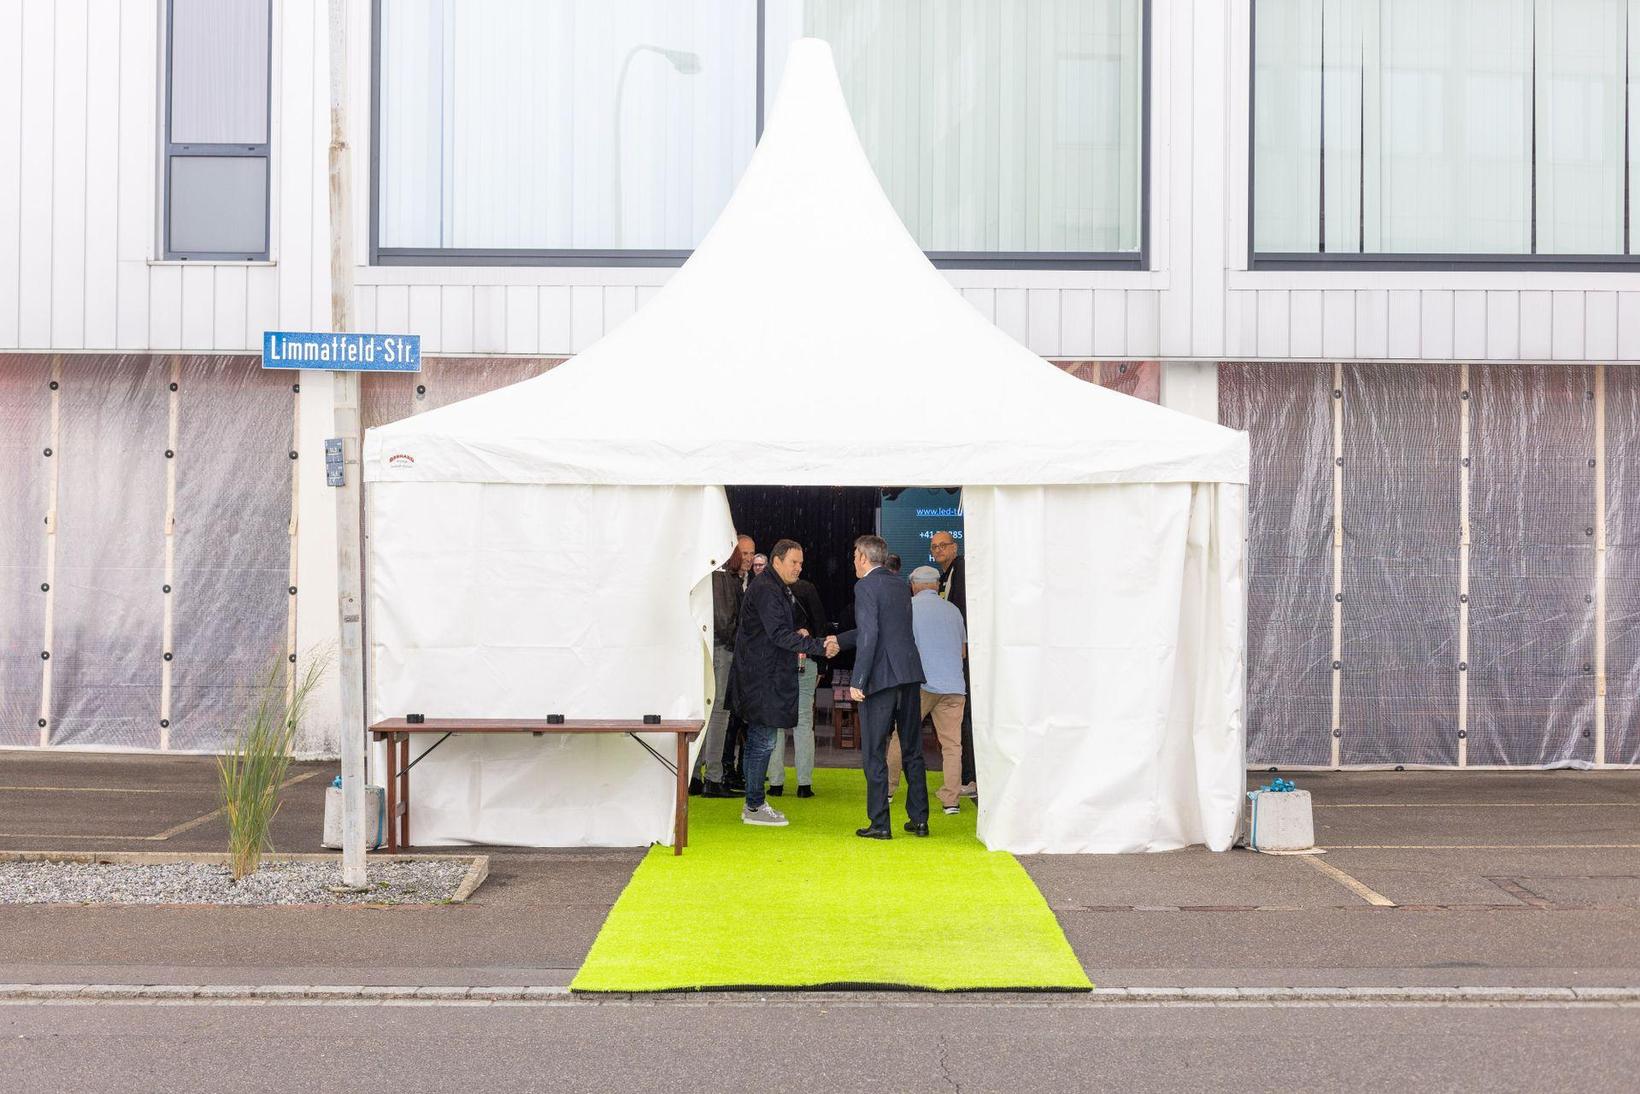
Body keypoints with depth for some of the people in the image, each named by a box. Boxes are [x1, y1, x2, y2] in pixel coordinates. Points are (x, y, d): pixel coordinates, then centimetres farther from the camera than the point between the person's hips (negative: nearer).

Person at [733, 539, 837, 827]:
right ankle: (755, 807, -3)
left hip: (767, 676, 11)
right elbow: (779, 634, -24)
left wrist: (796, 636, 6)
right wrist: (819, 647, -27)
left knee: (757, 739, 13)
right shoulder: (765, 589, -16)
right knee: (763, 740, -8)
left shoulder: (778, 588, 18)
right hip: (763, 678, -11)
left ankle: (753, 803, 19)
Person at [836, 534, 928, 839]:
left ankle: (879, 823, 2)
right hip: (909, 675, 7)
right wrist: (840, 641, 31)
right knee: (912, 750, 14)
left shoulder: (865, 587, -9)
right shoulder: (901, 586, 15)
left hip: (880, 677, -7)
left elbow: (869, 635, -18)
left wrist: (858, 681, -17)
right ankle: (919, 819, 17)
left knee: (875, 753, 1)